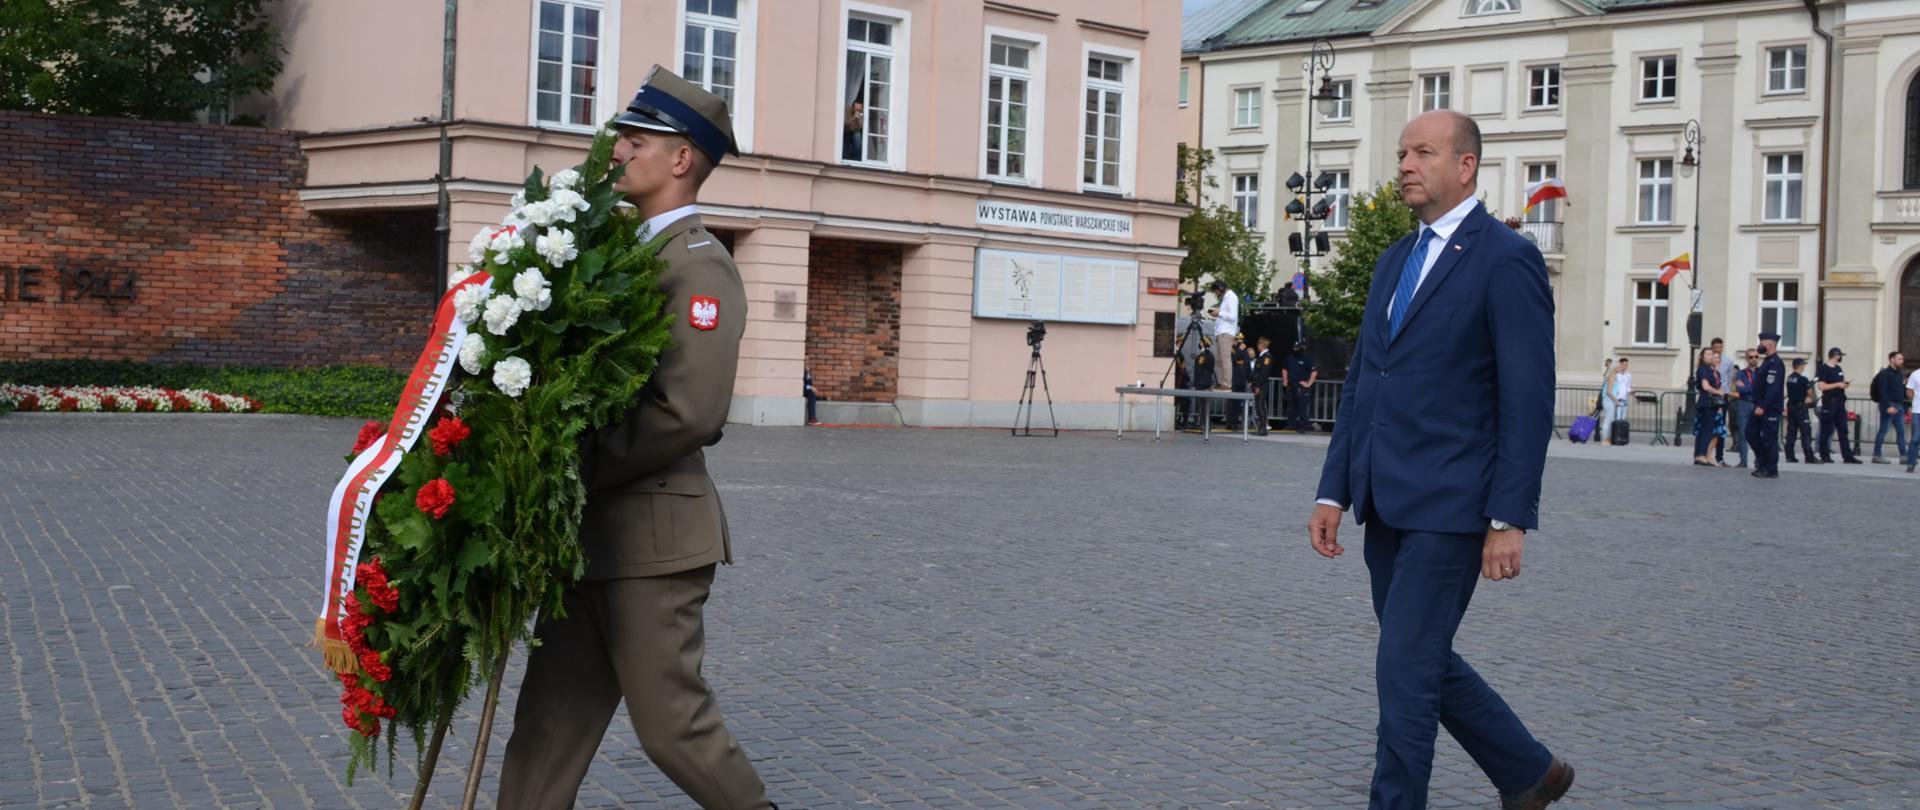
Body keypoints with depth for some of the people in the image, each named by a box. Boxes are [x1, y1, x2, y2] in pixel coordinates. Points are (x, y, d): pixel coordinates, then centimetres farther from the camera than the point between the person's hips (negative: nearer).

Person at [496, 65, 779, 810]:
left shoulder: (698, 264, -13)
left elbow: (689, 413, -22)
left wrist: (580, 471, -15)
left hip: (652, 533, -9)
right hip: (594, 534, 9)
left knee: (672, 721, 1)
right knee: (549, 726, 10)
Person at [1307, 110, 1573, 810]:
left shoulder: (1507, 260, -9)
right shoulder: (1394, 262, 15)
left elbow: (1528, 402, -13)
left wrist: (1509, 519, -17)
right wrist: (1334, 491, 11)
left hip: (1449, 508, -8)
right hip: (1386, 507, 8)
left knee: (1404, 669, -7)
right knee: (1425, 661, 17)